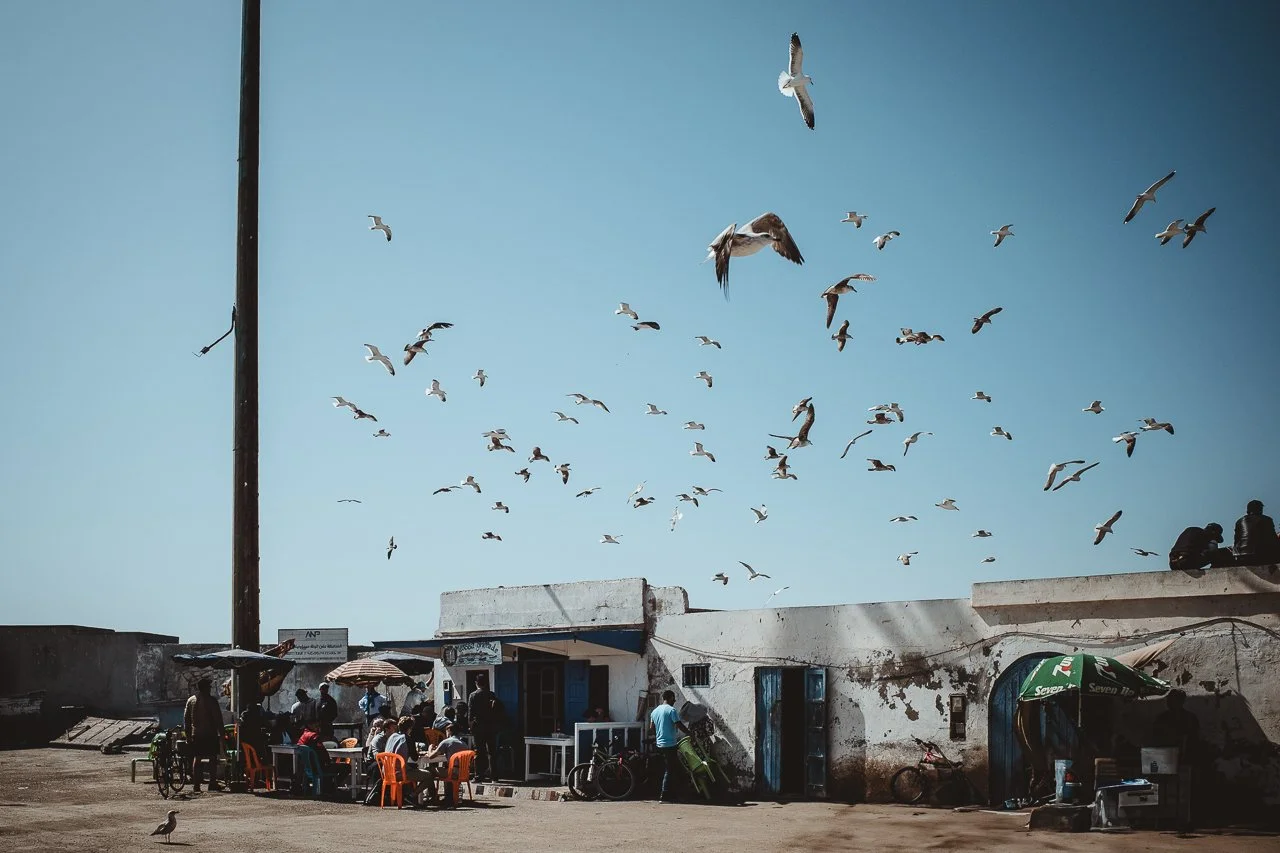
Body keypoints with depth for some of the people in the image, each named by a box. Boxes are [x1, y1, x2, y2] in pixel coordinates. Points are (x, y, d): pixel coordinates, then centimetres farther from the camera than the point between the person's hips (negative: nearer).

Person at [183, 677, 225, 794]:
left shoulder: (191, 700, 7)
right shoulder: (211, 700, -7)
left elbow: (186, 718, 10)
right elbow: (218, 718, -8)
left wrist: (188, 735, 16)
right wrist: (221, 734, -2)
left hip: (196, 734, 4)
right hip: (210, 734, -4)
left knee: (196, 759, 7)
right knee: (213, 758, 3)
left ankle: (195, 785, 3)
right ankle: (212, 783, 0)